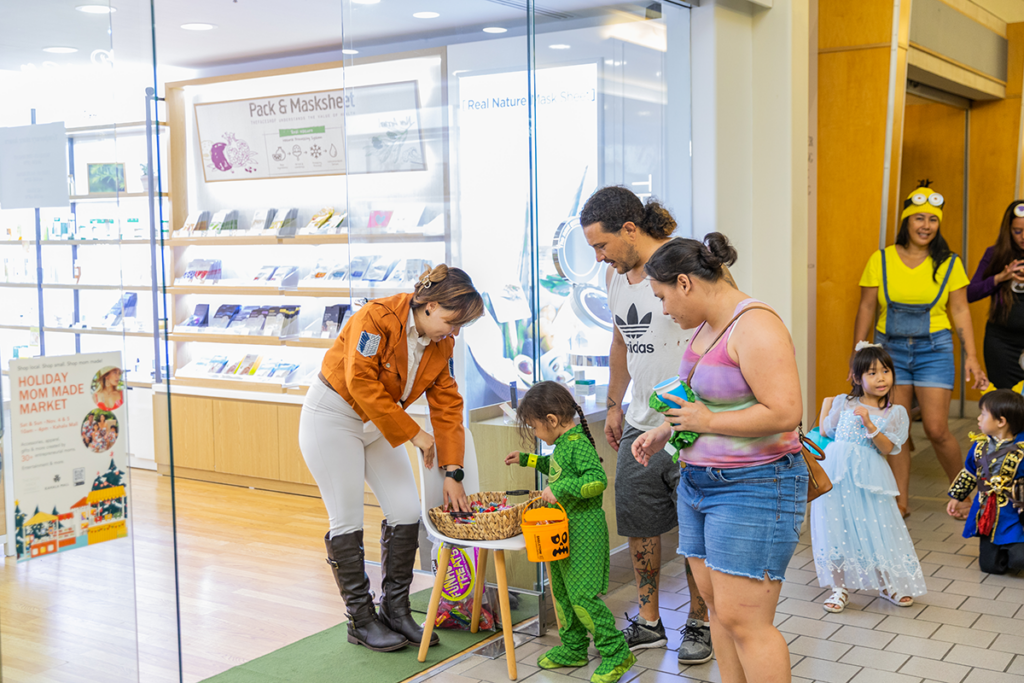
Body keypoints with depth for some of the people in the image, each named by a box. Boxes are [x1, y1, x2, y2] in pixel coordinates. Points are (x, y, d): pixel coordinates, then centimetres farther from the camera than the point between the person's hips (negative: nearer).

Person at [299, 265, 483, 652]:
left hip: (379, 424, 7)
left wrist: (452, 472, -5)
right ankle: (361, 621, 10)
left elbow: (447, 405, -1)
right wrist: (413, 433, -24)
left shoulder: (442, 344, -4)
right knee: (347, 522, -3)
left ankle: (395, 611, 15)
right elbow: (362, 384, -28)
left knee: (407, 513, 0)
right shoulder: (377, 319, -26)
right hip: (333, 418, -7)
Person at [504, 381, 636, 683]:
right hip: (563, 530, 10)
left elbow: (597, 480, -29)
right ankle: (573, 649, 29)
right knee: (562, 592, 16)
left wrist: (560, 489, -28)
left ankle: (616, 653, 2)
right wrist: (526, 459, 31)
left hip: (584, 530, -10)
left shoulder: (578, 443, -19)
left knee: (582, 595, -9)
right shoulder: (563, 442, 10)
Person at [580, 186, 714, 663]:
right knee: (637, 525, 11)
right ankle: (648, 622, 27)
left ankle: (698, 623, 22)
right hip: (640, 425, 7)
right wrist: (614, 405, 21)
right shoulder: (616, 274, 10)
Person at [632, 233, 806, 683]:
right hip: (699, 481, 10)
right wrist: (664, 432, 12)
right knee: (716, 603, 14)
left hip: (753, 489, -10)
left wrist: (706, 422, -17)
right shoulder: (707, 326, 12)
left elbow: (784, 413, -26)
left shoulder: (755, 327, -18)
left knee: (742, 619, -7)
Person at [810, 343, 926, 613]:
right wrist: (826, 405, 20)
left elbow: (886, 448, -8)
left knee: (877, 527, 1)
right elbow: (825, 431, 13)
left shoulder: (895, 413, 2)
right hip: (836, 474, 1)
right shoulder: (843, 403, 7)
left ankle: (888, 584, 24)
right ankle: (839, 587, 15)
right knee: (835, 527, 2)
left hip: (868, 478, -1)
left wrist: (869, 423, -19)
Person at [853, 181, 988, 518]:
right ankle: (900, 502, 14)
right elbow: (867, 308, 3)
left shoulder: (949, 264, 2)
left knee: (937, 429, -4)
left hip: (934, 350, -1)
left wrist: (971, 357, -2)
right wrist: (857, 355, 2)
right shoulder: (881, 260, 1)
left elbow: (960, 310, 3)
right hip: (890, 350, 1)